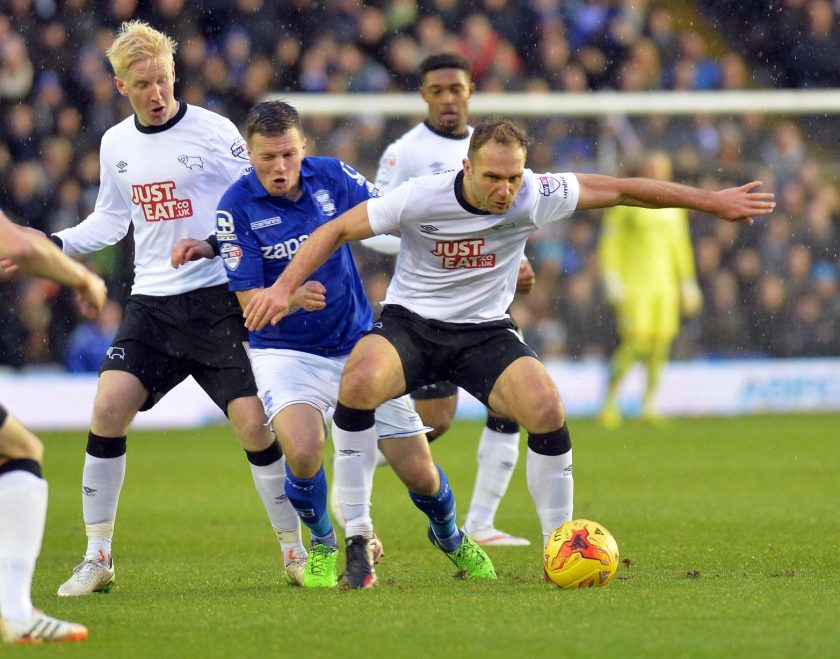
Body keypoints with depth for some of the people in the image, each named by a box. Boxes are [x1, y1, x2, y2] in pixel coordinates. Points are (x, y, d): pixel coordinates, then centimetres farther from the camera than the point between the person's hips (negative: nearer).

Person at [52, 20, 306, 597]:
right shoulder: (116, 144, 10)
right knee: (108, 408, -13)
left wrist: (210, 245, -20)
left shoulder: (214, 132, -6)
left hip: (216, 301, -4)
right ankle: (97, 559, -4)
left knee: (254, 425, -9)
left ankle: (297, 551, 8)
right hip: (150, 305, 4)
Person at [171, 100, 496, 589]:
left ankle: (451, 539, 37)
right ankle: (323, 545, 1)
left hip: (356, 342, 3)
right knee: (303, 448, -31)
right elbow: (249, 300, -14)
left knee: (418, 472, 2)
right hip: (285, 352, -3)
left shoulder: (332, 177, -6)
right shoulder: (237, 208, -14)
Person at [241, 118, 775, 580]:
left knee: (547, 408, -26)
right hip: (410, 325, -2)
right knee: (359, 381, -34)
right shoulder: (422, 198, -19)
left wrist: (713, 201, 0)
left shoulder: (534, 197, -13)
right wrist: (284, 287, -19)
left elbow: (621, 190, -3)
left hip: (486, 332, 2)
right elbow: (338, 230, -8)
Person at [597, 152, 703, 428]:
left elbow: (680, 245, 23)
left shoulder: (673, 206, 15)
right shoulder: (625, 203, -2)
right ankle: (609, 403, -7)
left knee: (661, 343, -2)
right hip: (633, 282, -5)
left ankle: (648, 406, 6)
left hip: (665, 282, 5)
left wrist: (687, 283, 20)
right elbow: (610, 244, -2)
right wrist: (611, 279, -11)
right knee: (635, 341, -16)